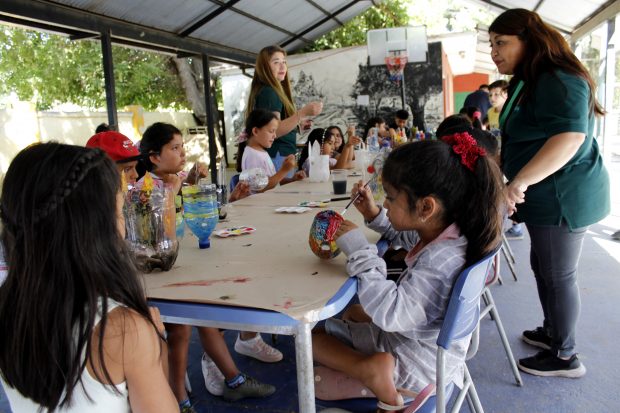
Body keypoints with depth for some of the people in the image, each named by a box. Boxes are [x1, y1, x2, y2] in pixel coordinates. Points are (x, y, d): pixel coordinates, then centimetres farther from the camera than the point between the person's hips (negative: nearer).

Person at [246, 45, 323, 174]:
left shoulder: (272, 91, 18)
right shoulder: (268, 92, -13)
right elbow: (274, 131, -23)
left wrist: (298, 124, 18)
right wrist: (303, 113, -27)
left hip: (281, 156, 10)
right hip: (277, 157, -10)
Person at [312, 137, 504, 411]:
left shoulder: (439, 260, -37)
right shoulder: (439, 232, -8)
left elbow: (391, 314, -40)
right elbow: (407, 236, 15)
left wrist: (359, 251, -36)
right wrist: (373, 214, -1)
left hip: (417, 361, -9)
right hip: (415, 336, 9)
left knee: (313, 336, -1)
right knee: (354, 312, 31)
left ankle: (369, 370, -18)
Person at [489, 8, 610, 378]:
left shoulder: (557, 81, -19)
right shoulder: (529, 82, 14)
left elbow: (570, 136, -34)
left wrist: (519, 182, -39)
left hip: (563, 197, -10)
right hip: (546, 197, 10)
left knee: (558, 275, 1)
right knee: (543, 267, 19)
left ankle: (565, 357, 18)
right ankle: (553, 332, 37)